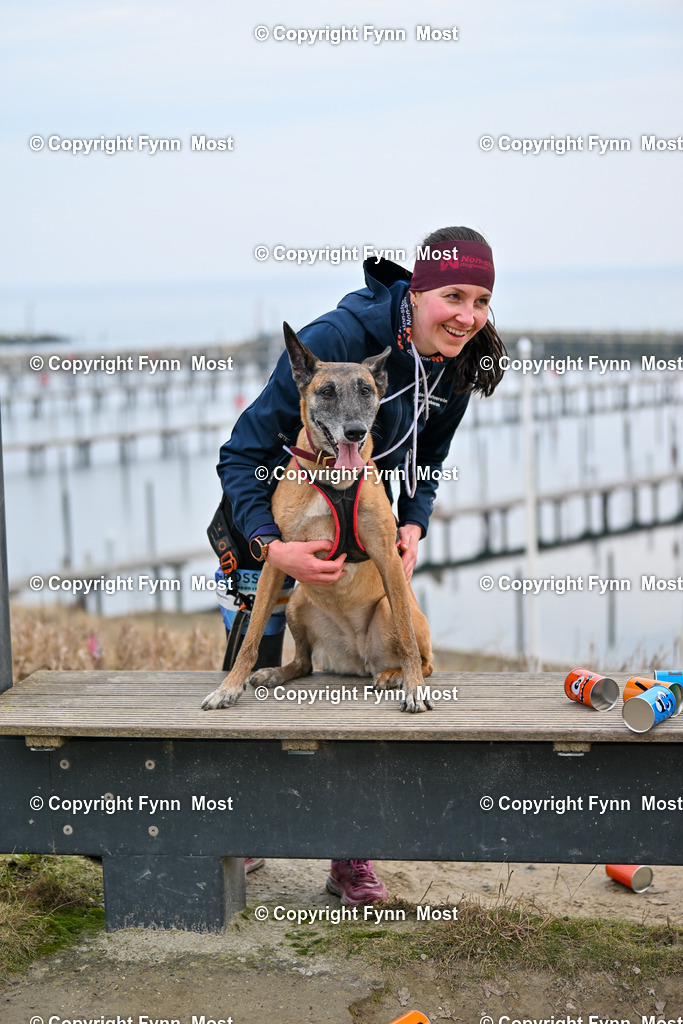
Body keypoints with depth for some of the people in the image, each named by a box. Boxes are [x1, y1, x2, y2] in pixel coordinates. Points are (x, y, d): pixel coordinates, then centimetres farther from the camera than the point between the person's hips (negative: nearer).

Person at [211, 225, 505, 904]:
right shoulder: (337, 338, -32)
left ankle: (350, 860, 14)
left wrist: (412, 526, -12)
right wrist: (272, 548, -39)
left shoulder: (455, 370, -12)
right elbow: (242, 454, -27)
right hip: (266, 526, -4)